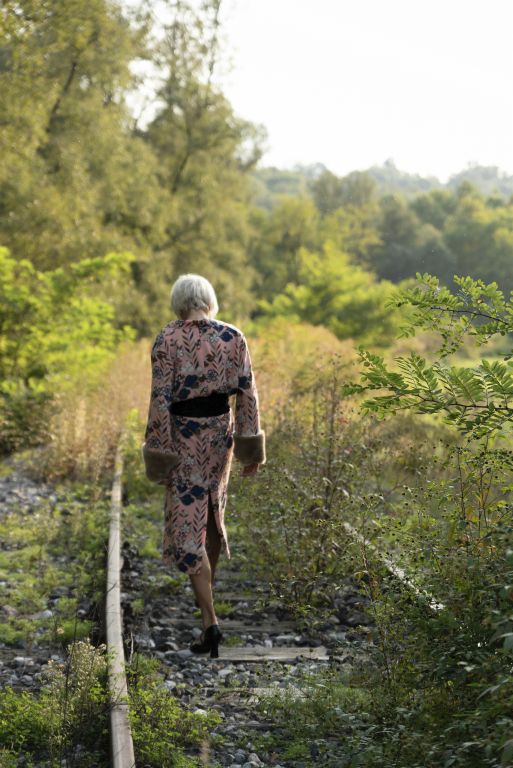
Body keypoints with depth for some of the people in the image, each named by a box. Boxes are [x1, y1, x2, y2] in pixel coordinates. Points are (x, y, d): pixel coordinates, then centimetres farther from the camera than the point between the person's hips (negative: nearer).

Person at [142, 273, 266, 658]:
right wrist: (250, 444, 5)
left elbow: (161, 397, -13)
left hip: (183, 436, -4)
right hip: (221, 429, 4)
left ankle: (210, 620, -11)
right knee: (213, 507, 24)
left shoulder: (168, 340, -12)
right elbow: (247, 391, -1)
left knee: (188, 524, -2)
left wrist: (157, 450, -8)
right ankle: (207, 589, 43)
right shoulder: (233, 336, -1)